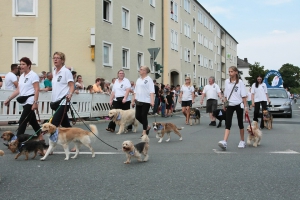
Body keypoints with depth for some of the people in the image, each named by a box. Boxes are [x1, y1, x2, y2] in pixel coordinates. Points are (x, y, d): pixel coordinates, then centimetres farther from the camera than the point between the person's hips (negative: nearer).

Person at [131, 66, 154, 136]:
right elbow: (135, 91, 19)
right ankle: (147, 126, 26)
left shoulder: (149, 79, -6)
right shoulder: (138, 80, 15)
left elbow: (151, 91, -13)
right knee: (137, 116, 4)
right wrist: (133, 100, 17)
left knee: (144, 116, -3)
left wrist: (152, 101, -22)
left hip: (146, 101, -7)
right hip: (138, 101, 7)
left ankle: (144, 132, 8)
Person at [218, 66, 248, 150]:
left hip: (239, 105, -2)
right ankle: (224, 142, -23)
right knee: (228, 123, -10)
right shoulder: (227, 82, 6)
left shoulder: (240, 82, -4)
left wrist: (246, 106, -9)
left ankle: (242, 141, 24)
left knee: (240, 123, 9)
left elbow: (244, 95, -5)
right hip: (230, 105, 2)